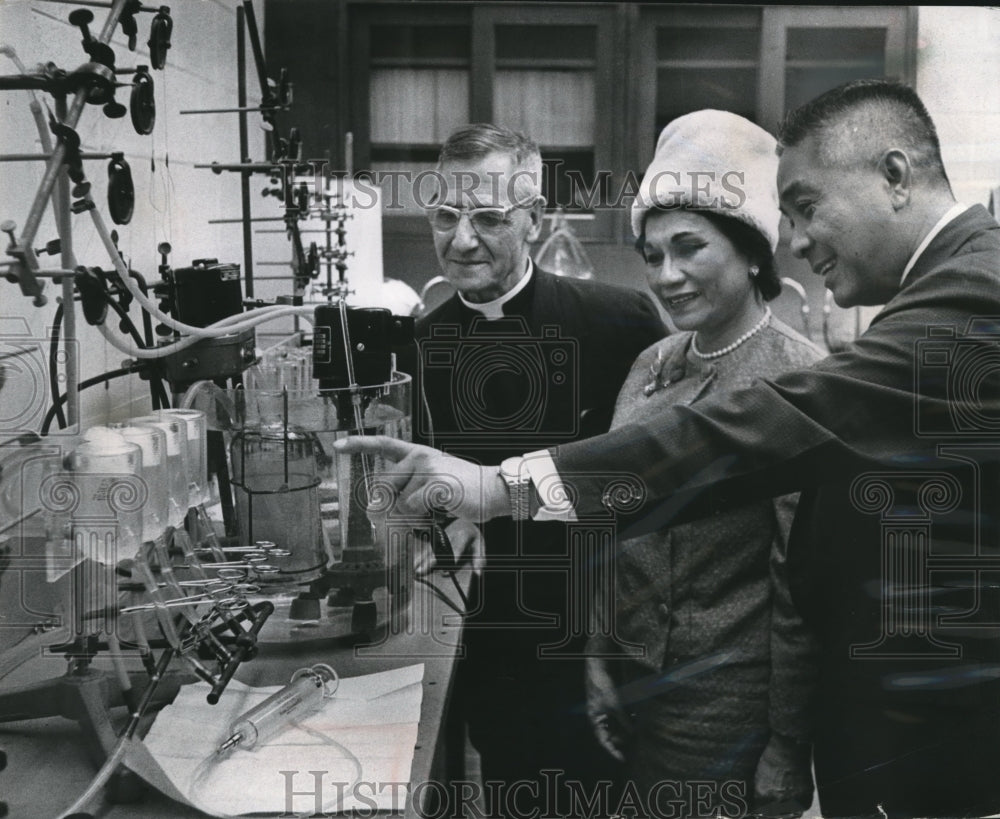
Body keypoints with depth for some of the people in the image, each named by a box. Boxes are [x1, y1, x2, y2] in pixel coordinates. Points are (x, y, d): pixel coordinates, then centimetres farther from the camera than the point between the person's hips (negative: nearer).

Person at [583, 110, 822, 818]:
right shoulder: (650, 367, 4)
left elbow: (803, 582, -13)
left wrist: (788, 749, -10)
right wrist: (600, 661, 8)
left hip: (732, 722, -5)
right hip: (633, 702, 6)